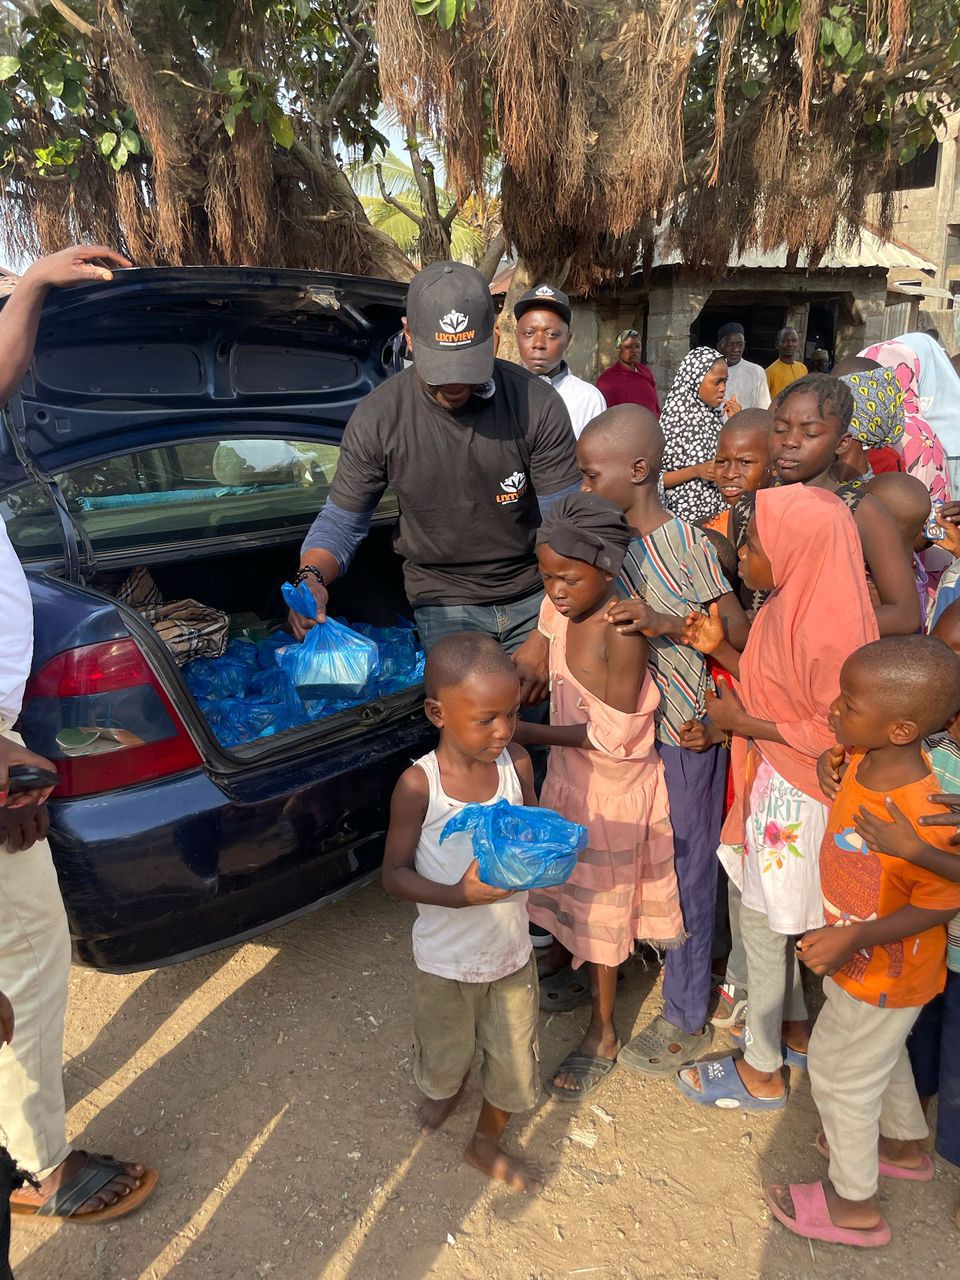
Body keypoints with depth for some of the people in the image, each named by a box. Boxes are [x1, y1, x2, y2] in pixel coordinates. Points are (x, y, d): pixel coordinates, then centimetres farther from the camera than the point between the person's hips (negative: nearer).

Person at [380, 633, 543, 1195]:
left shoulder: (517, 763, -12)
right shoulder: (419, 784, -23)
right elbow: (395, 874, -17)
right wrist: (458, 895, -32)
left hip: (511, 951, 3)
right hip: (445, 957, -2)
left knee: (515, 1068, 18)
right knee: (446, 1059, 23)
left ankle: (487, 1145, 49)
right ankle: (447, 1088, 61)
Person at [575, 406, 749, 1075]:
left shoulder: (687, 544, -19)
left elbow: (740, 634, -15)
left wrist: (665, 624, -29)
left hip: (684, 731, -6)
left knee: (686, 868, 8)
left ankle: (687, 1017, 26)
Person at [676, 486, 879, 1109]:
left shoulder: (829, 628, -28)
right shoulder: (791, 603, -1)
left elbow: (834, 734, -24)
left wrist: (742, 721, -19)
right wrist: (720, 649, -2)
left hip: (796, 799, -8)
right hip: (772, 783, 8)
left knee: (764, 924, 8)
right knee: (772, 915, 23)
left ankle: (762, 1072, 29)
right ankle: (796, 1029, 45)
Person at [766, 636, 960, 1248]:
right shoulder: (863, 758, -17)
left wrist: (853, 937, -32)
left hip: (883, 974, -8)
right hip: (856, 957, 8)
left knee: (841, 1070, 13)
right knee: (879, 1050, 30)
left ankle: (854, 1202, 39)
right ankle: (904, 1142, 59)